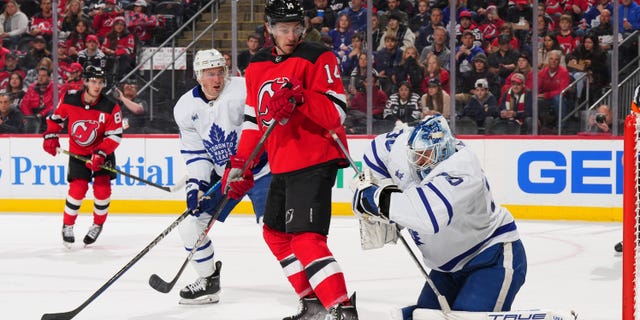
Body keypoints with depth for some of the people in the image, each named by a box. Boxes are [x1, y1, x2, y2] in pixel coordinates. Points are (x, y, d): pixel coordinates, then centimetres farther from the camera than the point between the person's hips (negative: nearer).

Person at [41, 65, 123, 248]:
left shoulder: (110, 108, -19)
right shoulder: (69, 101, -14)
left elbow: (115, 135, -17)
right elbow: (56, 118, 5)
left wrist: (100, 154, -27)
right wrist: (50, 137, -4)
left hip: (102, 152, 0)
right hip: (78, 152, 0)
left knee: (102, 188, -10)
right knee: (78, 189, -12)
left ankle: (98, 226, 12)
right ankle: (67, 226, 7)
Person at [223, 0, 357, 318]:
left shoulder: (318, 58, -10)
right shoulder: (257, 66, 11)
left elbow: (336, 112, -18)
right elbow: (253, 119, 17)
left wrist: (300, 97, -31)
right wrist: (240, 164, 11)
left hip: (314, 162, -9)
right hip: (281, 166, 9)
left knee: (305, 238, -19)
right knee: (276, 233, 17)